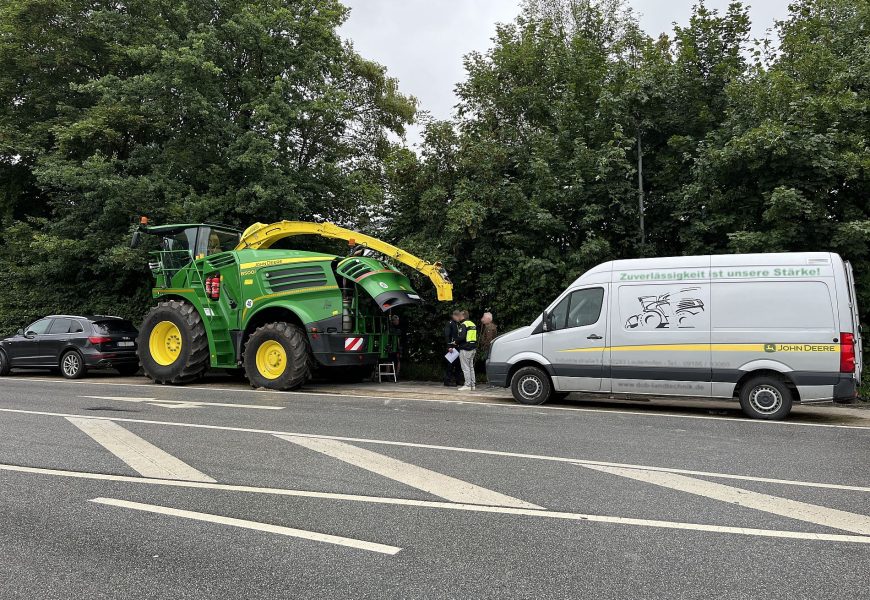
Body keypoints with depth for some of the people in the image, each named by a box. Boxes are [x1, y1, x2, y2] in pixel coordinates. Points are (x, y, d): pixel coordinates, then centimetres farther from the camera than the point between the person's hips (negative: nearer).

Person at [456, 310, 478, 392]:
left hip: (465, 349, -9)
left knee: (466, 368, -5)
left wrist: (456, 342, -6)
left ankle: (468, 385, -5)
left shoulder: (463, 325, -14)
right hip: (473, 348, 9)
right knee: (471, 367, 15)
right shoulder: (473, 324, 15)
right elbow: (476, 337, 18)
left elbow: (461, 337, -23)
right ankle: (473, 385, 17)